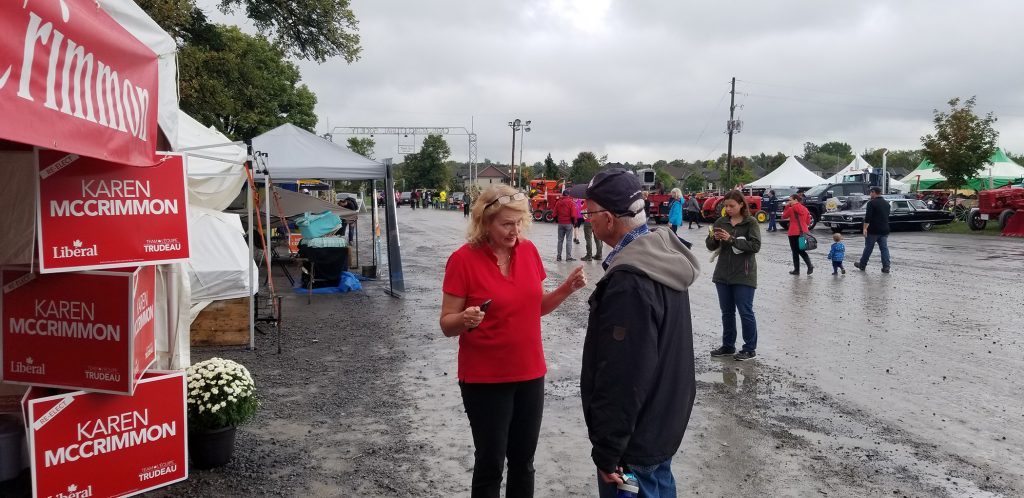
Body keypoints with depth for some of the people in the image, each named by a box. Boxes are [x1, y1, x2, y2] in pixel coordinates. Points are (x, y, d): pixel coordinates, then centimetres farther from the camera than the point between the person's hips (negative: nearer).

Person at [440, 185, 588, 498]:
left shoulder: (528, 250, 0)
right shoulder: (463, 260, -15)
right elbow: (447, 325, -10)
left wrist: (566, 289, -6)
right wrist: (465, 320, -31)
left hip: (530, 373, 5)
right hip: (485, 379, -4)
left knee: (523, 461, 16)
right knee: (490, 463, 7)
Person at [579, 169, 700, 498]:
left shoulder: (629, 282, -30)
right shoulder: (664, 256, 3)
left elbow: (622, 377, -30)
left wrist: (607, 451, -22)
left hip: (637, 434, -9)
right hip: (665, 418, 10)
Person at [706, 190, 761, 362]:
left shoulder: (751, 222, -6)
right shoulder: (721, 222, 6)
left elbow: (755, 246, -16)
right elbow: (710, 246, 6)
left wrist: (731, 239, -23)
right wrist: (714, 238, -17)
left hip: (744, 275, -5)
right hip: (723, 274, 5)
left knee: (745, 312, 0)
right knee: (727, 312, 13)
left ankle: (750, 349, 10)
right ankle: (728, 346, 23)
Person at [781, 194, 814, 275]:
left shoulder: (791, 209, -10)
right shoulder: (805, 209, 7)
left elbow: (784, 216, 5)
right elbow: (808, 222, 10)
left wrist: (787, 206, 5)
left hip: (794, 233, -6)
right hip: (803, 232, 6)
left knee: (795, 252, 3)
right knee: (801, 251, 16)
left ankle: (796, 270, 6)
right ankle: (810, 265, -4)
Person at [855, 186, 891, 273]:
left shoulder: (872, 203, -11)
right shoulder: (886, 203, 13)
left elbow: (868, 217, -18)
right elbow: (887, 216, 21)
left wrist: (865, 228, -18)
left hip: (873, 230, -6)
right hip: (885, 230, 6)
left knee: (868, 248, 4)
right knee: (884, 248, 4)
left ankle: (862, 265, 14)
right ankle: (886, 266, -1)